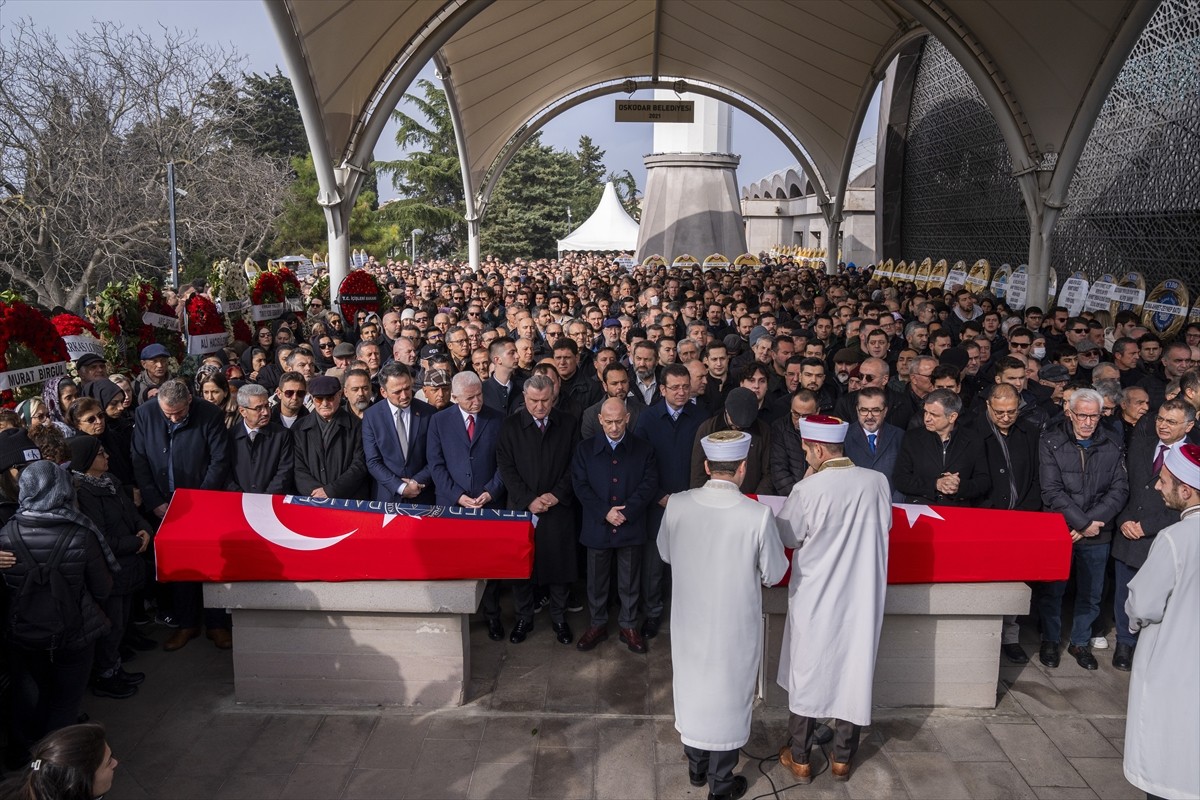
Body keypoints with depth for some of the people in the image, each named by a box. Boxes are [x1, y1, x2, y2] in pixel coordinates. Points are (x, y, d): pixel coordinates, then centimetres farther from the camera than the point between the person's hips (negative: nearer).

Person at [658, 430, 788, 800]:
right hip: (735, 624, -3)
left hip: (689, 619, 3)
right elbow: (774, 574, -11)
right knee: (728, 695, 16)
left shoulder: (677, 505, -15)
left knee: (692, 688, 22)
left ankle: (696, 767, 42)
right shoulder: (757, 514, -23)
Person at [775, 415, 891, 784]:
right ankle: (842, 758, 30)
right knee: (854, 673, 16)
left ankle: (800, 758, 26)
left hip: (816, 601, -3)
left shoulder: (808, 490, -21)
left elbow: (784, 537, -7)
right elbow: (883, 527, 7)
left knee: (806, 675, 13)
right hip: (863, 598, 3)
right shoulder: (878, 482, -9)